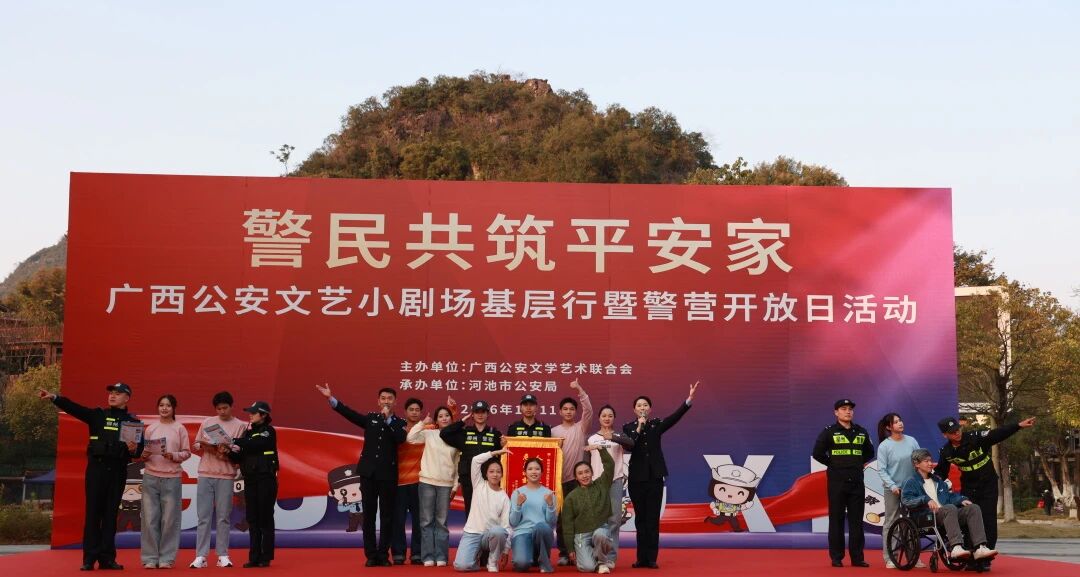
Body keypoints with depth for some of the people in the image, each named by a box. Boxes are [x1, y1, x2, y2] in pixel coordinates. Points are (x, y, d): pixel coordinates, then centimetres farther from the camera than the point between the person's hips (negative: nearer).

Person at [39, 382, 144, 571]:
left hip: (118, 470, 1)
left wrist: (133, 449, -19)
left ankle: (107, 558, 9)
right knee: (93, 512, -2)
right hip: (96, 467, 0)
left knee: (110, 513, 5)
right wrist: (54, 398, -20)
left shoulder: (133, 421, 7)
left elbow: (139, 450, 4)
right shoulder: (98, 415, 7)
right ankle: (89, 559, 0)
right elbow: (74, 408, -6)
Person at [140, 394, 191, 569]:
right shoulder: (150, 428, 10)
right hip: (150, 477, 1)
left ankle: (166, 558, 5)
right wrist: (144, 455, -10)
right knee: (150, 518, -1)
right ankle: (150, 558, 5)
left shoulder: (180, 429, 5)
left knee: (169, 519, -2)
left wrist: (173, 456, -13)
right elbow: (143, 451, 11)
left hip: (172, 478, -1)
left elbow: (187, 452, 4)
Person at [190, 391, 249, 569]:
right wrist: (207, 448, -8)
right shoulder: (207, 422, 12)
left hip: (226, 476, -2)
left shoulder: (241, 426, 5)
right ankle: (201, 556, 1)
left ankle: (223, 555, 6)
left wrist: (228, 454, -18)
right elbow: (196, 446, 13)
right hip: (205, 474, 2)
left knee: (223, 517, 0)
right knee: (204, 516, 0)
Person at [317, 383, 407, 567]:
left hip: (388, 474, -2)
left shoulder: (399, 422, 3)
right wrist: (331, 398, -11)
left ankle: (383, 555, 9)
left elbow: (401, 439, -15)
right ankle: (371, 555, 9)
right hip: (369, 472, 2)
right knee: (368, 515, 4)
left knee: (387, 515, 2)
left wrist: (388, 418, -16)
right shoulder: (370, 418, 9)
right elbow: (350, 414, -2)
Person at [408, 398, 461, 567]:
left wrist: (456, 485, 4)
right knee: (427, 520, 1)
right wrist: (423, 423, -7)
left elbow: (457, 463, 7)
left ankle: (441, 556, 9)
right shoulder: (429, 434, 3)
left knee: (441, 521, 5)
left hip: (446, 484, 1)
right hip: (427, 481, -1)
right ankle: (428, 556, 6)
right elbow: (410, 438, -9)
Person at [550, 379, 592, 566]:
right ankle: (563, 553, 8)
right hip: (559, 478, 1)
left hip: (577, 478, -1)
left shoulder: (581, 428, 5)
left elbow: (588, 410, -10)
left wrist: (579, 389, -18)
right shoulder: (554, 431, 10)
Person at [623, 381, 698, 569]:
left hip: (655, 476, 0)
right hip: (637, 477, 0)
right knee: (640, 518, 4)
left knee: (653, 518, -1)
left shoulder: (656, 425, 6)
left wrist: (689, 399, -21)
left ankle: (651, 558, 0)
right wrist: (639, 428, -14)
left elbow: (675, 417, -10)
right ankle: (642, 558, 8)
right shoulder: (628, 427, 5)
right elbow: (629, 446, -11)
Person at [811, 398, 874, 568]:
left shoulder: (861, 432, 11)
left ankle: (857, 557, 9)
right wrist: (833, 464, -1)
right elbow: (818, 453, -4)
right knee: (837, 520, 0)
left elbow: (870, 452, 21)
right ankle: (836, 558, 4)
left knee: (857, 520, 5)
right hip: (837, 482, -3)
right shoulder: (829, 432, -2)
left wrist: (858, 464, 9)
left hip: (857, 482, 4)